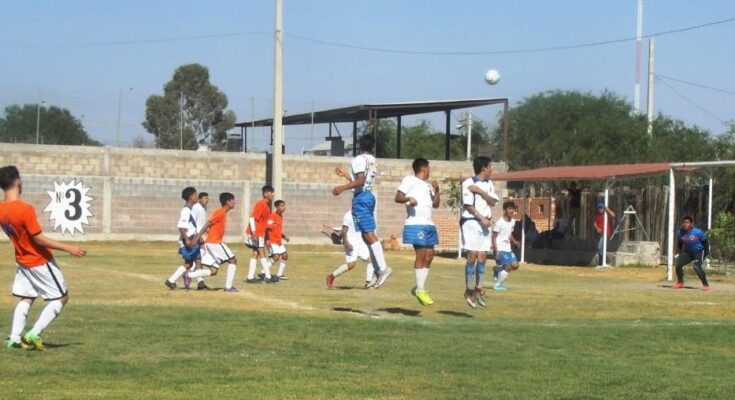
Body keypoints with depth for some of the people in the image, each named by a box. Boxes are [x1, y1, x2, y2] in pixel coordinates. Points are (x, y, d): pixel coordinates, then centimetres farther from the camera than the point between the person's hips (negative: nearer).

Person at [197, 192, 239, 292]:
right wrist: (196, 239, -22)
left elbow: (209, 226, 19)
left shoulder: (222, 212, 16)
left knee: (213, 271, 5)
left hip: (210, 243, 9)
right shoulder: (220, 212, -12)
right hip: (215, 242, -9)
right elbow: (207, 225, -18)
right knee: (232, 260, 2)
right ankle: (229, 287, 0)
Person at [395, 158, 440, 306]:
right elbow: (398, 198, -5)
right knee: (421, 254, -10)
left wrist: (436, 191, 7)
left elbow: (435, 204, 23)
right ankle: (420, 290, -6)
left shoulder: (428, 185, 24)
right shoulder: (409, 180, 2)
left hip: (429, 225, 8)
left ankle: (419, 287, 16)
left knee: (429, 255, 6)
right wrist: (408, 199, -26)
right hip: (416, 224, -8)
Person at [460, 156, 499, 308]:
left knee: (482, 257, 5)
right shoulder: (469, 183, -8)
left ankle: (478, 290, 13)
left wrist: (480, 191, -11)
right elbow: (469, 206, -12)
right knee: (472, 256, -9)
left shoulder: (489, 184, 13)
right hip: (471, 222, -6)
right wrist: (482, 218, -17)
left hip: (485, 223, 6)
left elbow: (493, 202, 2)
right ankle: (469, 291, -1)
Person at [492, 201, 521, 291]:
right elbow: (494, 238, -14)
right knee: (508, 267, -12)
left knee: (515, 266, 0)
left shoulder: (512, 222, 7)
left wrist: (514, 241, 3)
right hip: (500, 249, -8)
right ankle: (498, 285, 4)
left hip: (508, 249, 8)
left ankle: (499, 269, 22)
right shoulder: (499, 223, -16)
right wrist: (496, 251, -19)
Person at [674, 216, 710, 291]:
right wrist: (679, 253, 8)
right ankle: (680, 282, 14)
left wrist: (706, 252, -8)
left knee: (697, 267, -25)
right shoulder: (680, 233, -9)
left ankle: (705, 284, -9)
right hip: (687, 251, 5)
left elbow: (705, 242, -8)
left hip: (699, 251, -5)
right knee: (678, 264, -10)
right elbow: (680, 243, 10)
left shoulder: (698, 232, -23)